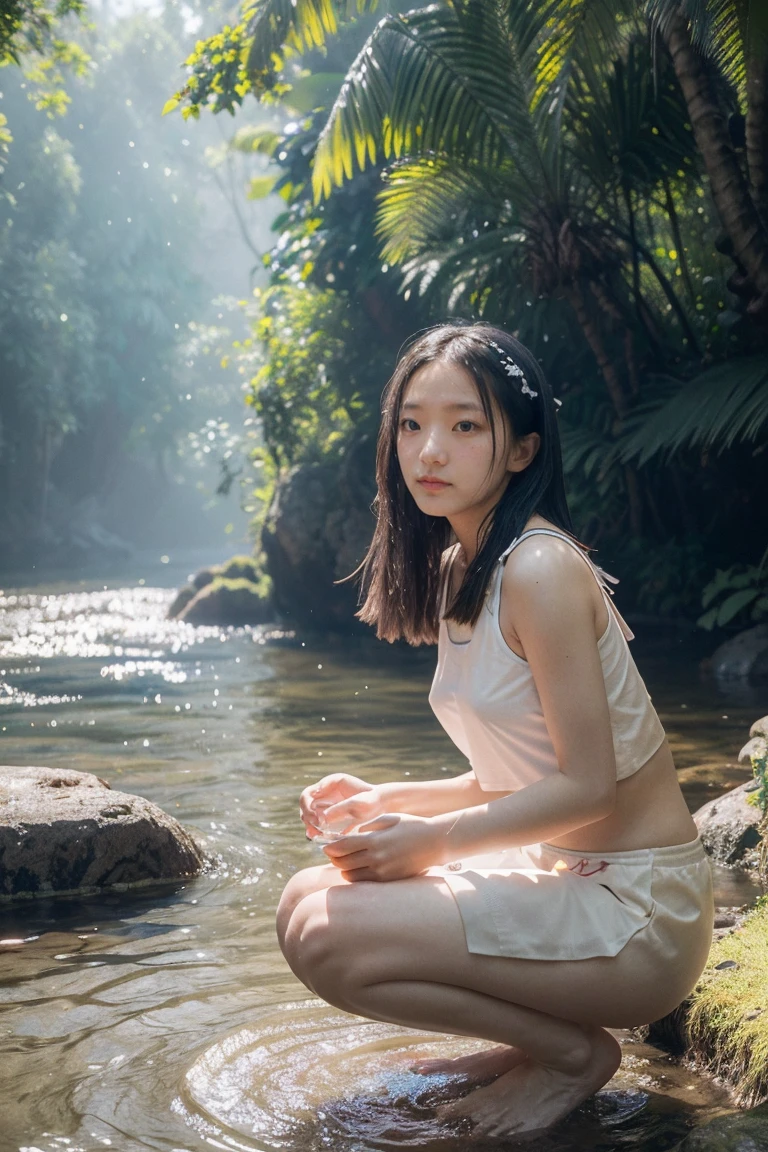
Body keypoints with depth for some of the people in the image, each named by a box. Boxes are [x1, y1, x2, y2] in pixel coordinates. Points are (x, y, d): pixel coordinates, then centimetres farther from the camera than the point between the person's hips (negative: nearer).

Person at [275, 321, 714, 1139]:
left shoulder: (541, 570, -20)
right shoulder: (454, 569, 8)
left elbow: (587, 785, -19)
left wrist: (433, 840, -17)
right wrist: (384, 801, 2)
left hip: (638, 905, -9)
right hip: (562, 874, 9)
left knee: (328, 940, -21)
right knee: (308, 899, 6)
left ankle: (577, 1051, -2)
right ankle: (534, 1035, 11)